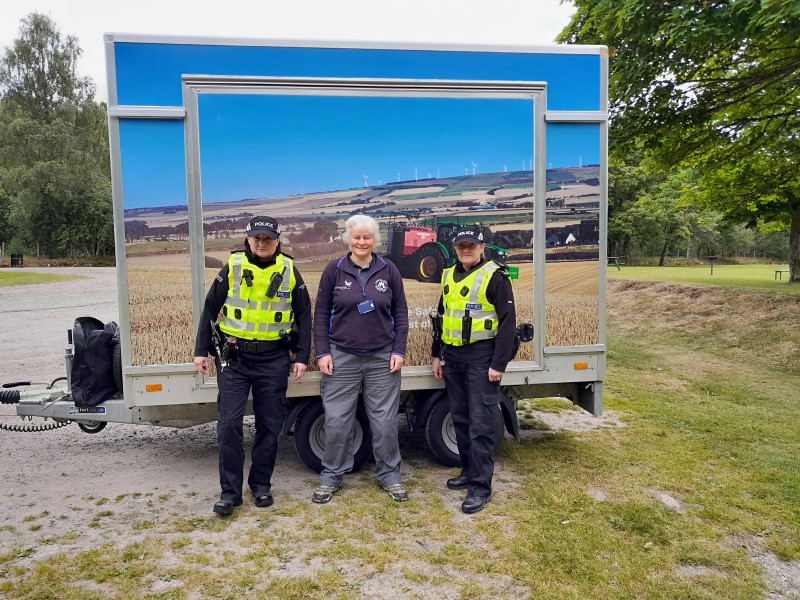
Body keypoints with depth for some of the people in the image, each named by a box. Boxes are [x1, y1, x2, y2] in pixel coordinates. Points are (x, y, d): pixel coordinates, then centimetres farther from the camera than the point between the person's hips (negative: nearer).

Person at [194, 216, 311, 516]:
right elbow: (210, 310, 4)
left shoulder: (289, 271, 0)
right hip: (234, 357, 0)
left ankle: (261, 484, 24)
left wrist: (302, 356, 0)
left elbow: (304, 316, 5)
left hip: (274, 360, 1)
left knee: (269, 425, 8)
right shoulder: (232, 268, -1)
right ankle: (230, 491, 11)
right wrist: (201, 351, 1)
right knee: (229, 424, -2)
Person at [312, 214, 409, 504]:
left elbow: (400, 314, 5)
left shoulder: (389, 271, 2)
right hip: (341, 357, 0)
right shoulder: (334, 270, 0)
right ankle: (331, 477, 24)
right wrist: (322, 353, -3)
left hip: (382, 359, 1)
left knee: (385, 420, 7)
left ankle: (389, 475, 24)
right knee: (337, 421, 6)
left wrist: (399, 351, -1)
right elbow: (321, 314, 3)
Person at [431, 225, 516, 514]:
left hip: (481, 359, -7)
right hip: (453, 358, 7)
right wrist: (437, 355, 17)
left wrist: (498, 365, -16)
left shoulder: (495, 277, -9)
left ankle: (481, 486, 4)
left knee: (481, 424, -4)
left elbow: (508, 322, -12)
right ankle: (469, 471, 30)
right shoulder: (449, 276, 12)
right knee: (460, 418, 14)